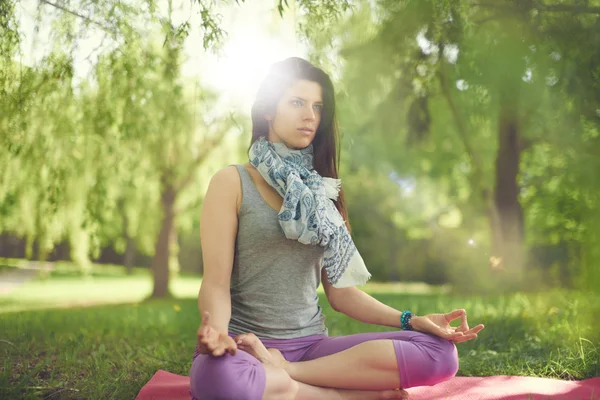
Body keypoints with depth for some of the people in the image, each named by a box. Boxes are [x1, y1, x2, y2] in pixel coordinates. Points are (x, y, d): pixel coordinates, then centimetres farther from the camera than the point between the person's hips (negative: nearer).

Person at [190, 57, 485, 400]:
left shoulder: (322, 192, 16)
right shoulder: (233, 182, 1)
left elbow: (341, 290, 14)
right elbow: (216, 283, -7)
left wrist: (410, 320, 0)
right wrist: (216, 331, -29)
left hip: (312, 344, 5)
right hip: (246, 346, -4)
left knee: (440, 352, -17)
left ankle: (280, 371, -19)